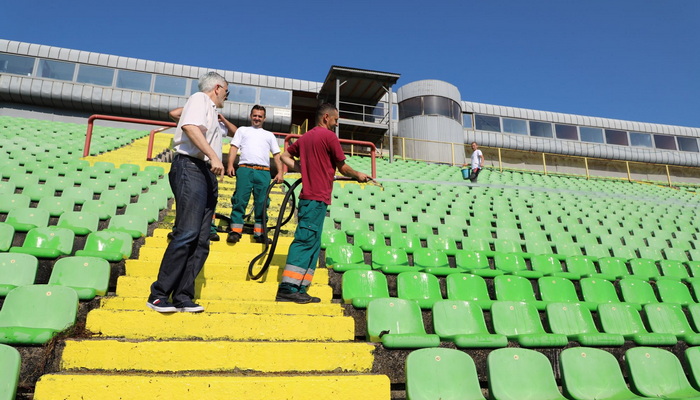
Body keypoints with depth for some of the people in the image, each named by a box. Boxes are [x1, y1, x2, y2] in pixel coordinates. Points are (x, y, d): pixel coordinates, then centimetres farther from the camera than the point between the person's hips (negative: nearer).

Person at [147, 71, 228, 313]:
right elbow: (190, 127, -17)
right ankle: (159, 294, -13)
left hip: (206, 174, 10)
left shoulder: (210, 110, 30)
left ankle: (182, 297, 2)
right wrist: (213, 156, -25)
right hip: (191, 168, -10)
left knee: (201, 243, 2)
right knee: (187, 234, -18)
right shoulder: (200, 99, 3)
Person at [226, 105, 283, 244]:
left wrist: (280, 172, 3)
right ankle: (235, 231, -8)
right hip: (245, 169, -1)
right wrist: (230, 165, -5)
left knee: (262, 203, -2)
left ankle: (259, 232, 2)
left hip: (264, 172, 1)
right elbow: (234, 147, 11)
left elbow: (276, 155, 18)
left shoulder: (269, 135, 26)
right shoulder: (242, 130, 22)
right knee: (240, 200, -9)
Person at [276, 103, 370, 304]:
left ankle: (299, 289, 11)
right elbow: (342, 168, 0)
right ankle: (289, 288, -12)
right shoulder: (329, 136, -5)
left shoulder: (305, 137, 17)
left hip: (307, 195, 8)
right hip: (318, 197, -8)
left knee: (311, 242, 10)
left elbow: (285, 156, 24)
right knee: (306, 240, -10)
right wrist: (358, 175, 17)